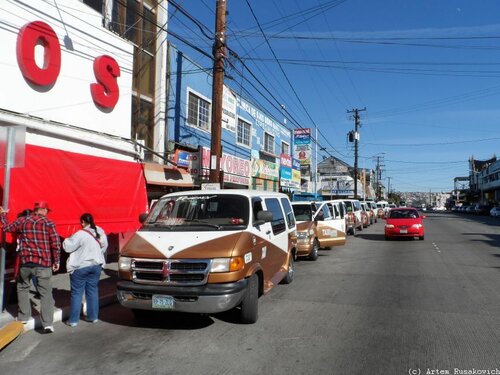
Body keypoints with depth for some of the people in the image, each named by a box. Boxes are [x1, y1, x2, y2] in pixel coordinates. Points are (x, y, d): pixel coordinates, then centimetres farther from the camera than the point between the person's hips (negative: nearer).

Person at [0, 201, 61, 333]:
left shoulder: (22, 220, 6)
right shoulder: (48, 222, -3)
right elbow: (56, 243, -7)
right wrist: (56, 261, 3)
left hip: (25, 262, 3)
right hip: (43, 264, -3)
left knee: (22, 288, 26)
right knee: (46, 293, 2)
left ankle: (23, 317, 30)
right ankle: (48, 323, -1)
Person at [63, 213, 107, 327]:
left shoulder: (80, 234, -19)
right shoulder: (101, 232, 0)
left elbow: (68, 247, -14)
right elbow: (104, 247, 9)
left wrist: (66, 240, 6)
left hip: (80, 267, -5)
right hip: (96, 266, 5)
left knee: (76, 293, 6)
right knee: (93, 291, 14)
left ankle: (73, 320, 11)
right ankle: (93, 317, 20)